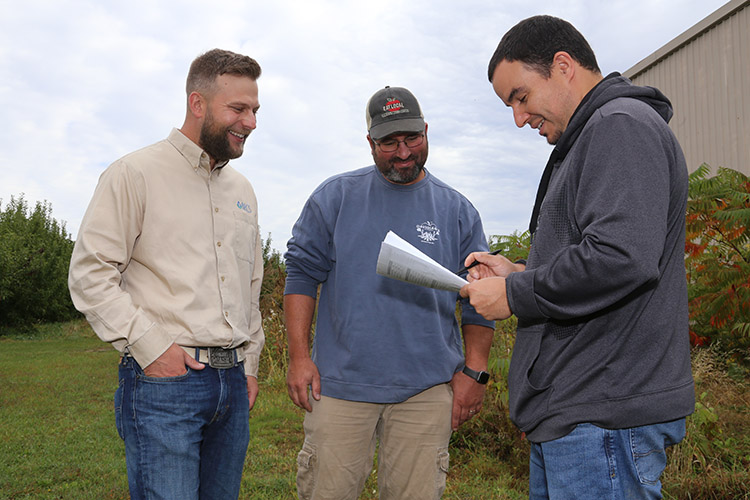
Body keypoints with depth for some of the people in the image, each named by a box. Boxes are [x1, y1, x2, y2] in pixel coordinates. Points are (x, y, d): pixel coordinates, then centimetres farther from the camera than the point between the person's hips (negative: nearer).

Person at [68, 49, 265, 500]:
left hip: (232, 380, 6)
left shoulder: (242, 189, 15)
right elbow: (89, 273, -9)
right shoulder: (135, 174, -5)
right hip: (164, 379, -6)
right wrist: (149, 345, -15)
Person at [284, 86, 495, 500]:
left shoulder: (457, 210, 9)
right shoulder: (335, 196, 5)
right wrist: (299, 356, -4)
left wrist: (474, 371, 2)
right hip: (340, 382, 0)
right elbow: (301, 272, 3)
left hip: (427, 389, 1)